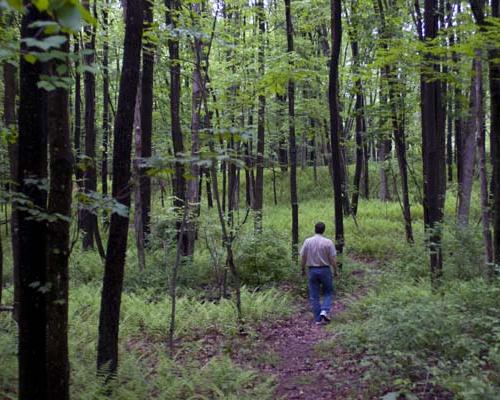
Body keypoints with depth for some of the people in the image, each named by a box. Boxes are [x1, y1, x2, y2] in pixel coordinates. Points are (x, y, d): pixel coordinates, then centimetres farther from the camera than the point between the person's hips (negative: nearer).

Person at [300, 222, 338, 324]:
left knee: (314, 296, 8)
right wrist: (335, 271, 5)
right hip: (325, 270, -1)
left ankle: (318, 319, 9)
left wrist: (303, 269, 13)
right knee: (328, 293, 15)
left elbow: (302, 258, 0)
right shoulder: (328, 242, -9)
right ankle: (324, 311, -6)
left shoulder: (307, 241, -3)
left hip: (312, 270, 2)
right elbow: (332, 259, -7)